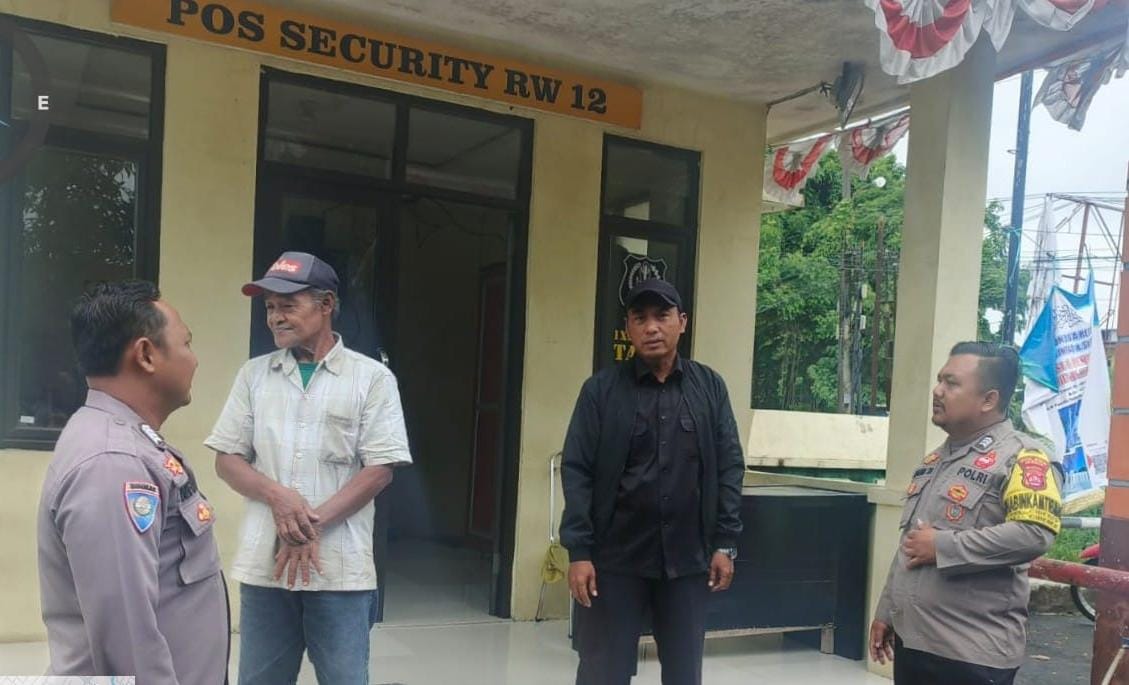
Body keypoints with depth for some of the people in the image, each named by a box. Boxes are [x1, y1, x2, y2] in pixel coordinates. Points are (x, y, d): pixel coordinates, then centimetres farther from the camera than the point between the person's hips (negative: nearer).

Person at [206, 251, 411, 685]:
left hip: (340, 567, -3)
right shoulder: (253, 375, 8)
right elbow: (226, 459, 7)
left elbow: (380, 470, -6)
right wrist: (277, 496, -12)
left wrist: (314, 523, -13)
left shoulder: (372, 377, -2)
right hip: (263, 563, 3)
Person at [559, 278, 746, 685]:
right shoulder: (601, 389, -1)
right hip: (616, 557, -1)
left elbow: (729, 466, 5)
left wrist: (725, 543, 0)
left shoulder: (710, 387, 4)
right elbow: (577, 471, -3)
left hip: (688, 557, 2)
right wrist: (579, 551, -9)